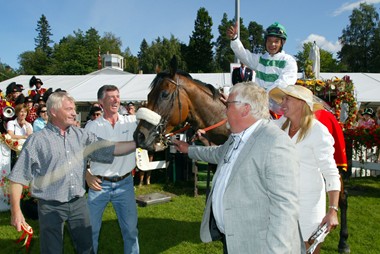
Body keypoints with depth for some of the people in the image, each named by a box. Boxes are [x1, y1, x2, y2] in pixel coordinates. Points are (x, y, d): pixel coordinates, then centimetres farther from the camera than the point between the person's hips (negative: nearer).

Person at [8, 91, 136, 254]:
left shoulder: (81, 135, 3)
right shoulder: (37, 140, -8)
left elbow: (110, 148, -1)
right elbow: (18, 177, -7)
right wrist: (15, 210, -11)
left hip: (79, 203, 4)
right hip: (51, 207, -4)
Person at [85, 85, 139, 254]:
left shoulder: (132, 121, 0)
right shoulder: (92, 126, -1)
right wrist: (87, 175, -4)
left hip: (125, 183, 1)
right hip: (99, 184, 0)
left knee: (131, 228, 11)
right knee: (91, 228, 13)